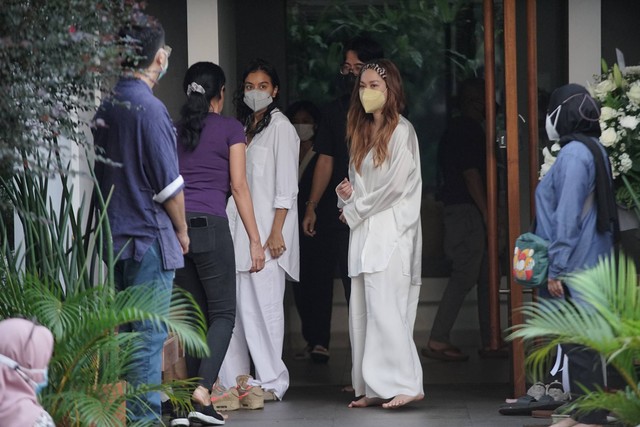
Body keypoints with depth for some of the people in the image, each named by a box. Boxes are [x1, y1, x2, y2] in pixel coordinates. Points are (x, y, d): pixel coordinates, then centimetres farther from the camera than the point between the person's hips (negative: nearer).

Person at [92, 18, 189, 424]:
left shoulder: (107, 105, 7)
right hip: (150, 238, -8)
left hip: (116, 235, 8)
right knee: (150, 335, -3)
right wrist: (181, 230, 0)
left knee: (128, 331, 14)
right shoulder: (149, 108, -16)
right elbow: (169, 184, -15)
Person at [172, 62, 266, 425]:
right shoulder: (230, 128, 3)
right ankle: (203, 389, -18)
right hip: (210, 224, -5)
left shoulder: (175, 130, 15)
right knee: (223, 314, 1)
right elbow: (239, 185, -2)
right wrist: (255, 240, -1)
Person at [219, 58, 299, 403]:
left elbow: (286, 184, -10)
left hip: (266, 227, -7)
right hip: (237, 226, 7)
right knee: (235, 303, 2)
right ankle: (235, 379, 6)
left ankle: (271, 381, -2)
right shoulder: (243, 128, 19)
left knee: (263, 303, -7)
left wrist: (276, 232, -16)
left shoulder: (280, 126, -3)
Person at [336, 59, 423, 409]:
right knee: (361, 312, 4)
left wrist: (355, 210, -5)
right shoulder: (362, 132, 18)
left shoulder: (401, 131, -6)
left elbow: (394, 185, -13)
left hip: (390, 232, -8)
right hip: (363, 232, 8)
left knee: (384, 308, -15)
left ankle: (404, 383, -15)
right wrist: (347, 193, 1)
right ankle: (374, 389, 5)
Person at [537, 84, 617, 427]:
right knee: (577, 343, 13)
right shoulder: (592, 150, 15)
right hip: (584, 265, 10)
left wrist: (557, 269, -19)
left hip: (575, 267, -10)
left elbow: (568, 217, -20)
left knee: (579, 344, -6)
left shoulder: (574, 154, -16)